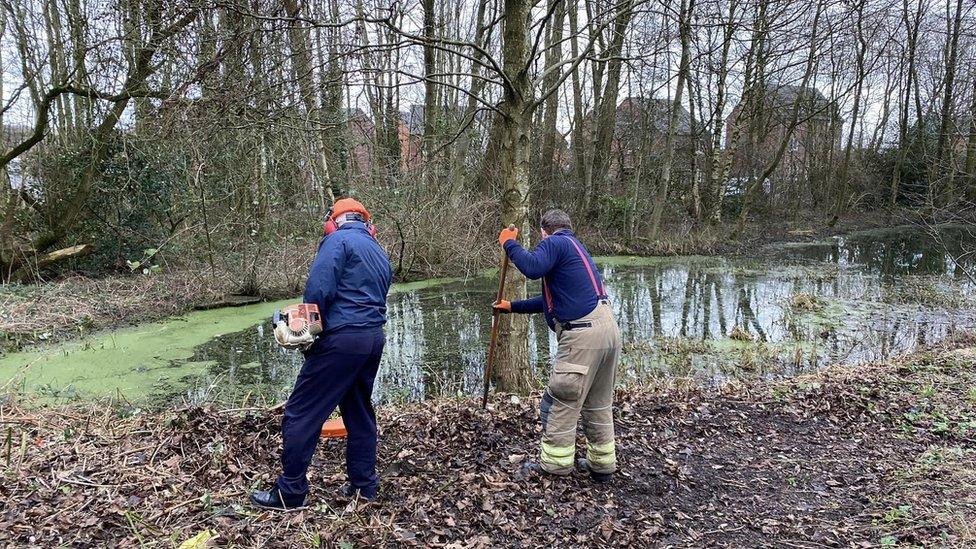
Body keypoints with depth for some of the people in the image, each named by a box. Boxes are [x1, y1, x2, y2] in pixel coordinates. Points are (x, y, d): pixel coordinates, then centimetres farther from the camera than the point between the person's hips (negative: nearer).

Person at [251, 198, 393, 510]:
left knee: (301, 412, 1)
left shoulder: (338, 240, -5)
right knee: (359, 412, 17)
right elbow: (376, 298, 16)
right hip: (375, 339, 8)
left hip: (342, 339, -8)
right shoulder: (380, 253, 19)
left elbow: (318, 289, -16)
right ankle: (364, 485, 22)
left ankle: (290, 492, 7)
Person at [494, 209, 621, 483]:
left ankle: (555, 463, 13)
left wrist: (509, 243, -8)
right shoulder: (575, 247, 27)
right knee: (599, 403, 18)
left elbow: (532, 268, -24)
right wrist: (512, 306, 37)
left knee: (561, 401, 3)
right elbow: (550, 300, 32)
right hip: (608, 328, 10)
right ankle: (602, 465, 27)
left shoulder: (556, 242, -2)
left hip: (584, 334, -10)